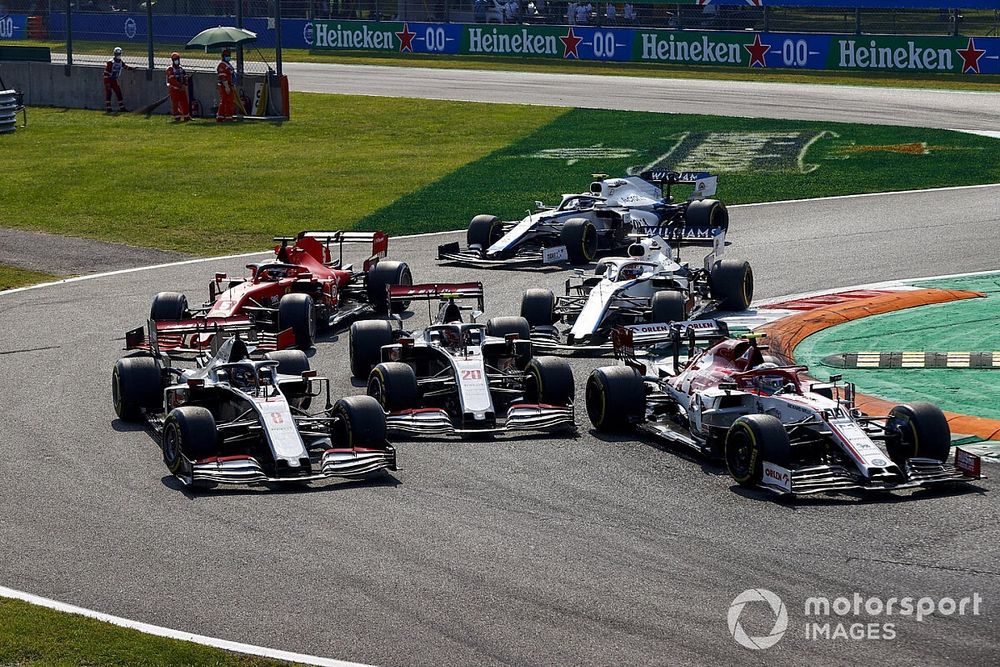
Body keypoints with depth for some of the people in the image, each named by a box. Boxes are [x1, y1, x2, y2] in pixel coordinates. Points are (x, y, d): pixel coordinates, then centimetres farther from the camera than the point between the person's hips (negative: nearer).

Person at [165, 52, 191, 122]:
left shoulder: (181, 69, 13)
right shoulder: (170, 69, -9)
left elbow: (185, 78, 11)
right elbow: (172, 80, -18)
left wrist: (184, 85, -8)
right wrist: (180, 86, -22)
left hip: (182, 89, 6)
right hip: (174, 89, -6)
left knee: (185, 103, 5)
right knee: (175, 104, -2)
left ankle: (186, 116, 11)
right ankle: (177, 117, 3)